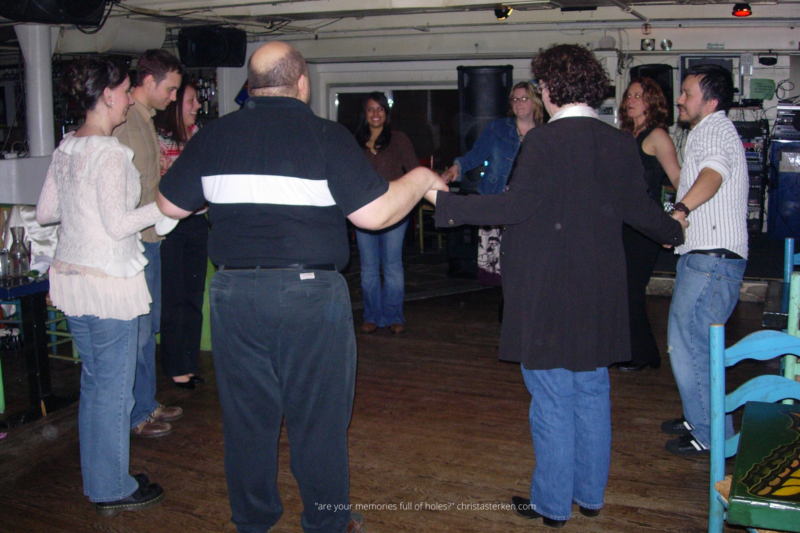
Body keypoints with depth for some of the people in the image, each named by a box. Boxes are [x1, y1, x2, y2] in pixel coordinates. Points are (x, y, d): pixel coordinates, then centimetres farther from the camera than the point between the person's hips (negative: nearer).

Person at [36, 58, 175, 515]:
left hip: (70, 274, 9)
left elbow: (45, 212, 13)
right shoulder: (109, 153, -17)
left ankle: (98, 477, 30)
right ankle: (113, 490, 14)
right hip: (109, 281, -9)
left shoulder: (66, 148, 8)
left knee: (94, 382, 18)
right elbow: (118, 225, -20)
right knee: (114, 389, 2)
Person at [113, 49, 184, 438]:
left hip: (149, 239, 10)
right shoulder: (122, 121, -16)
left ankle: (147, 403, 29)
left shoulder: (146, 120, 16)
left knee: (149, 328, 17)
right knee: (137, 332, -1)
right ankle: (136, 415, 12)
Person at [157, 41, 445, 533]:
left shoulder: (213, 137, 4)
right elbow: (374, 214, -13)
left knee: (246, 415, 15)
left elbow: (171, 205, 12)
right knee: (319, 417, 10)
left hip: (234, 291, 4)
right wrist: (421, 179, 3)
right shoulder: (327, 137, -8)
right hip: (311, 294, -3)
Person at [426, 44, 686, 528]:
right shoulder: (621, 144, 4)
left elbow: (516, 206, -20)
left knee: (552, 400, 4)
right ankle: (591, 494, 29)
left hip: (547, 293, -6)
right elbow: (638, 209, 9)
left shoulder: (544, 140, -15)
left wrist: (444, 201, -14)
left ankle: (552, 504, 16)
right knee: (592, 393, 17)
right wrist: (674, 231, 30)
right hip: (598, 294, 6)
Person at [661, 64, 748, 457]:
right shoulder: (715, 130, 21)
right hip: (705, 258, 11)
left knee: (689, 346, -6)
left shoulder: (712, 128, -12)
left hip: (710, 261, -11)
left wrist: (681, 211, -51)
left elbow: (713, 173, -35)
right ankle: (699, 418, 32)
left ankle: (711, 435, 5)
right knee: (686, 340, 19)